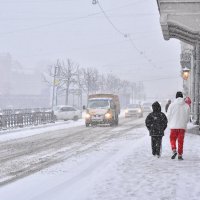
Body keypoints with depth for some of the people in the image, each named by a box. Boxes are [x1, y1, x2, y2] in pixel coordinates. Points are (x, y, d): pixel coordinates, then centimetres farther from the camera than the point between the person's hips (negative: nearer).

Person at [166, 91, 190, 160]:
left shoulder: (172, 105, -4)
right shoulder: (186, 106, -1)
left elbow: (168, 116, -1)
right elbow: (188, 118, 4)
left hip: (173, 126, -1)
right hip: (183, 126, 1)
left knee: (173, 139, 13)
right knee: (181, 141, 8)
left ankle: (174, 150, -9)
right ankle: (180, 155, 7)